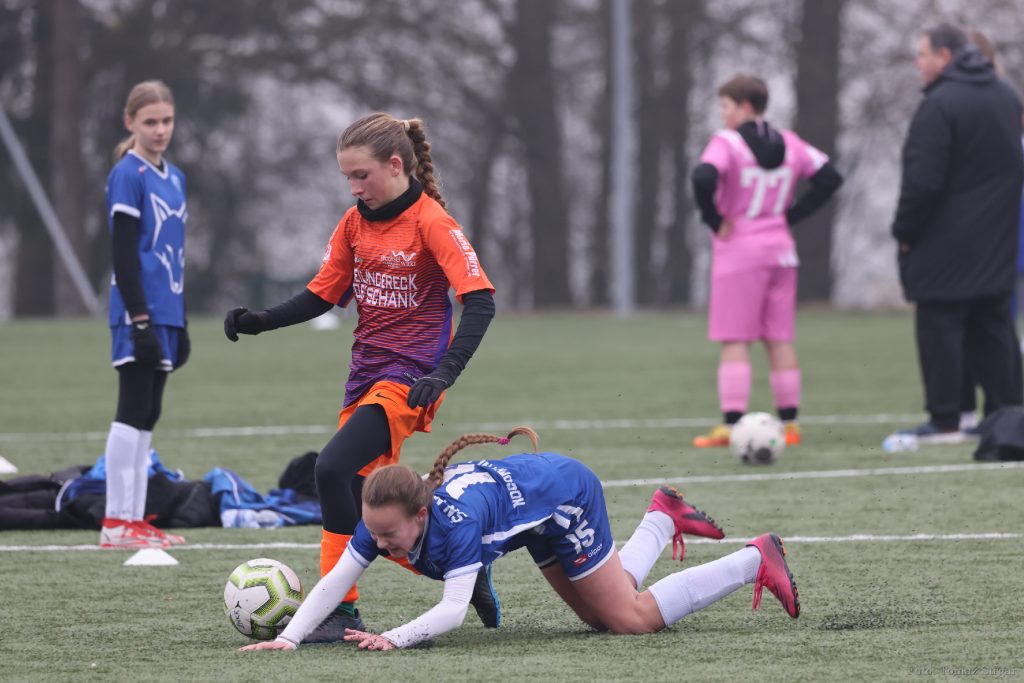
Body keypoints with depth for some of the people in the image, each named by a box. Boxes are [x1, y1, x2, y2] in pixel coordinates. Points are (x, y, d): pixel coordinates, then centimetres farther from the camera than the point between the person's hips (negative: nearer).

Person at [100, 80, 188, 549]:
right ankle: (116, 523, -5)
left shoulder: (174, 177, 15)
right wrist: (140, 320, -19)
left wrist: (180, 324, 19)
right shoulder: (127, 176, -10)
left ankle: (136, 520, 12)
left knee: (147, 417, 9)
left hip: (166, 314, 8)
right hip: (140, 312, -8)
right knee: (133, 413, -7)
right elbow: (124, 254, -14)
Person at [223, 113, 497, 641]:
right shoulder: (355, 223, 10)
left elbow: (479, 299, -16)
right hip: (367, 374, 8)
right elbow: (323, 295, 15)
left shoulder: (431, 222, -11)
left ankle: (340, 611, -16)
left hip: (409, 375, -8)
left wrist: (444, 373, -28)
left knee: (333, 467, -23)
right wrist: (259, 321, -1)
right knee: (365, 512, 3)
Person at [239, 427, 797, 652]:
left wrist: (394, 640, -58)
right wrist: (288, 638, -37)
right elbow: (334, 582, -25)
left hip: (566, 492, -7)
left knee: (630, 617, 2)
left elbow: (453, 611, -46)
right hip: (538, 513, 7)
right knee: (599, 615, 22)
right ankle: (662, 518, 40)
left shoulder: (455, 521, -42)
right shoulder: (384, 515, -24)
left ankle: (755, 561, 15)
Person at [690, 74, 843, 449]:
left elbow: (704, 178, -28)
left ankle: (732, 424, -11)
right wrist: (791, 215, 7)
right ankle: (789, 422, 10)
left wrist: (714, 220, -14)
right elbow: (829, 177, 8)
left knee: (734, 341, -4)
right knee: (780, 340, 10)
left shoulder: (726, 143, -11)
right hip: (780, 249, 5)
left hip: (738, 250, -5)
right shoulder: (789, 144, 8)